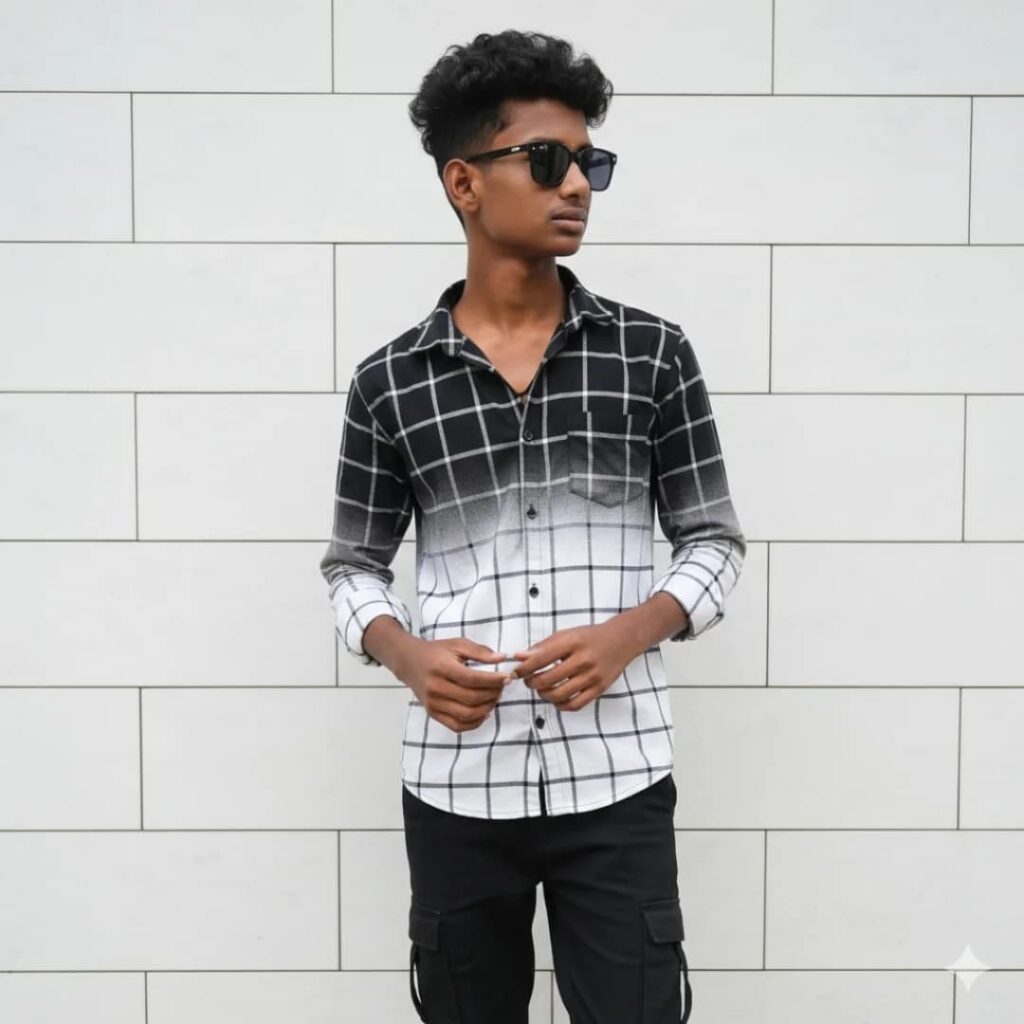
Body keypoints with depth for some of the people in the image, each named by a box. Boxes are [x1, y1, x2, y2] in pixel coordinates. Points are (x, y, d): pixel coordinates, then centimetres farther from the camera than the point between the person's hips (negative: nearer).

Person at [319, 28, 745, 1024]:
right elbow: (353, 563, 9)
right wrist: (405, 654, -11)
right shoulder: (389, 381, 1)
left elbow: (713, 540, 5)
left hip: (615, 779, 0)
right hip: (456, 784, 1)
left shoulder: (652, 353, 1)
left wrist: (628, 635, -13)